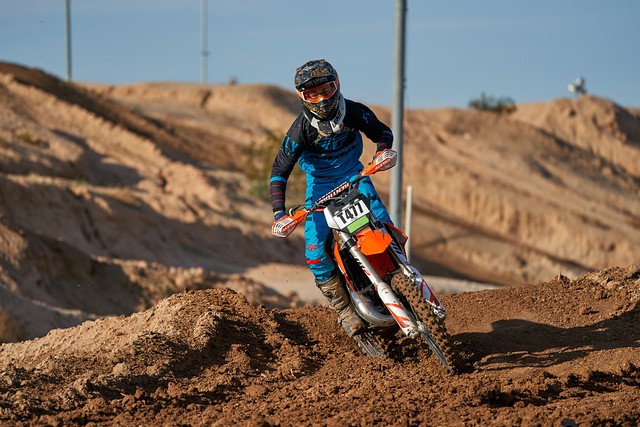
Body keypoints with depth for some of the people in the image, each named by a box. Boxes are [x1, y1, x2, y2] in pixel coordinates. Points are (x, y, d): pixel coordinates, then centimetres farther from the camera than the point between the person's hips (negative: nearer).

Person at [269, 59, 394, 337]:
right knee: (316, 255, -17)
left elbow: (382, 132, 1)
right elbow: (279, 171, -16)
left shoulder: (354, 112, -15)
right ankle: (344, 309, -1)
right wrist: (279, 211, -28)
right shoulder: (301, 129, -20)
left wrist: (382, 152, -24)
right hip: (320, 185, -1)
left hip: (354, 177, 1)